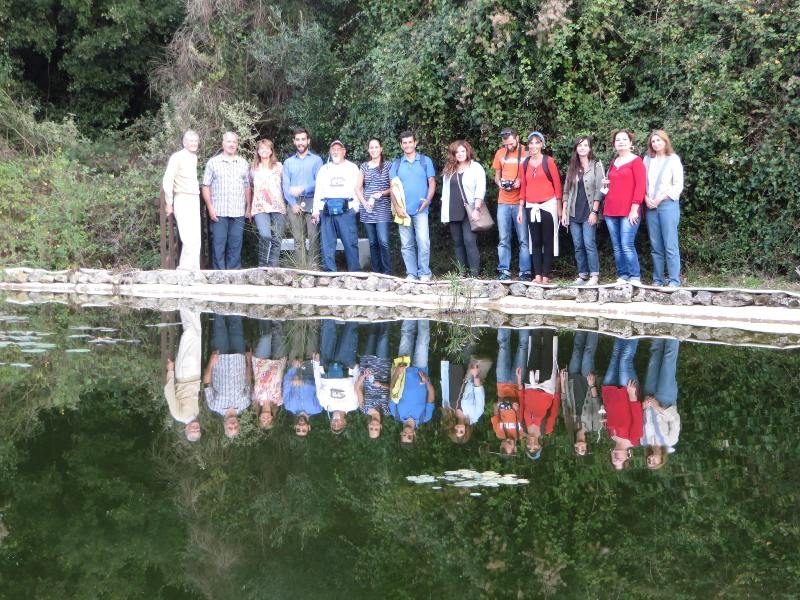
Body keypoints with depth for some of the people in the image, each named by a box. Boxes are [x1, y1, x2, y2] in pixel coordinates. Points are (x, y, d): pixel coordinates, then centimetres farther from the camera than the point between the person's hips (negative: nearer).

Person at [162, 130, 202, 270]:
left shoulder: (194, 157, 15)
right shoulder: (177, 157, -7)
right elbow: (167, 181, -10)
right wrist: (168, 203, -10)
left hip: (195, 200, 8)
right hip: (182, 200, -8)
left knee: (196, 240, 6)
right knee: (189, 240, -15)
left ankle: (194, 271, 11)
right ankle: (184, 270, -9)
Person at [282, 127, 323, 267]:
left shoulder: (316, 160, 8)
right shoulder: (288, 162, 16)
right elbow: (285, 186, 7)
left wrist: (303, 189, -18)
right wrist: (293, 203, -6)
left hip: (312, 203, -2)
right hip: (295, 204, 2)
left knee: (314, 238, -8)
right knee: (298, 240, 1)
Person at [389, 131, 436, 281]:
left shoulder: (425, 161, 7)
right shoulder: (396, 164, 13)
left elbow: (432, 182, 5)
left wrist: (428, 200, -12)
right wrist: (397, 206, -4)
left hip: (420, 209, -3)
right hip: (403, 210, 3)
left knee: (423, 242, -13)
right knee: (406, 245, 4)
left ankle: (424, 273, -6)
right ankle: (411, 273, 9)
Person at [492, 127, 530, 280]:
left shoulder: (526, 153, -3)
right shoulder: (500, 153, 9)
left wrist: (521, 182, -17)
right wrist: (500, 183, -4)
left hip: (521, 202, -4)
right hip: (503, 202, 4)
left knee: (524, 239, -1)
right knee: (504, 240, 5)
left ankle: (525, 272, 1)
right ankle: (504, 271, 9)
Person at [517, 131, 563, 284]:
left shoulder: (548, 161, -3)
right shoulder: (525, 164, 9)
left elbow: (557, 185, -1)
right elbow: (523, 187, 14)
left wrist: (559, 207, -3)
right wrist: (521, 209, 11)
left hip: (548, 205, -4)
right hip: (531, 207, 4)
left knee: (548, 241, -1)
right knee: (535, 241, 4)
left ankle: (546, 276, 1)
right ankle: (537, 275, 6)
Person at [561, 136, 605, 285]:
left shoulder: (596, 165, 2)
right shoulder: (572, 168, 14)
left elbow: (599, 190, -4)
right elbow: (566, 191, 14)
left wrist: (594, 211, -12)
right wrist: (564, 212, 7)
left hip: (589, 213, -4)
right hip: (574, 213, 4)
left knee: (589, 244, -13)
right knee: (578, 246, 3)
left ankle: (594, 275, -9)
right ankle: (582, 275, 8)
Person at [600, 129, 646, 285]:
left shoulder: (636, 161, 0)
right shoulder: (614, 163, 19)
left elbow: (640, 186, -7)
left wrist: (634, 209, -14)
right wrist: (605, 188, 9)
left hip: (628, 212, -6)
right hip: (611, 211, 6)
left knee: (627, 246, -14)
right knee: (617, 247, 5)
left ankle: (635, 278, -8)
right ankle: (622, 276, 9)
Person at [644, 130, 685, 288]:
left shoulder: (673, 159, 2)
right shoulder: (647, 159, 13)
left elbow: (678, 185, -3)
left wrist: (661, 198, -9)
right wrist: (646, 198, -4)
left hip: (668, 204, -4)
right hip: (650, 206, 4)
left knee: (670, 245, -8)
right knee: (655, 246, 5)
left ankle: (674, 281, -8)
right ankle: (657, 280, 8)